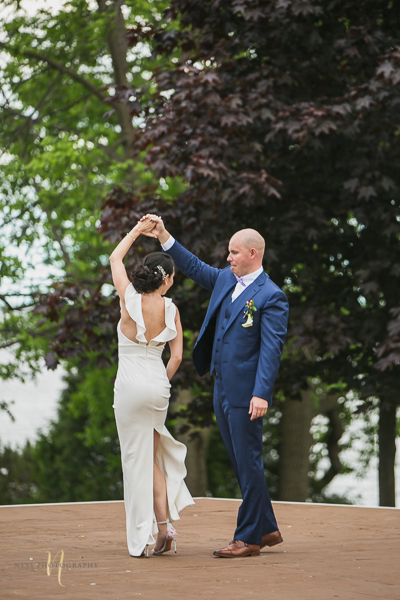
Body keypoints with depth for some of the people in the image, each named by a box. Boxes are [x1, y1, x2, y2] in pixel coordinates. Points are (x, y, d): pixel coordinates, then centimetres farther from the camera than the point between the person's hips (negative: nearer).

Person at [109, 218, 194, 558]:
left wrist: (137, 231, 20)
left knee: (137, 459, 1)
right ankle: (164, 523, 8)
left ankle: (142, 538, 2)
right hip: (158, 385, 3)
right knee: (152, 455, 18)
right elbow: (177, 356, 0)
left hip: (130, 386, -3)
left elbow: (115, 259, 10)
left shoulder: (130, 298, -7)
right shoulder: (170, 309, -2)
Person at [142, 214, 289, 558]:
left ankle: (249, 538, 1)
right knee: (241, 463, 13)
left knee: (248, 463, -4)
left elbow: (272, 348, -17)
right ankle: (267, 529, 21)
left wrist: (261, 394, -24)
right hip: (223, 390, 9)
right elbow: (194, 268, 28)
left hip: (246, 394, -9)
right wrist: (164, 237, 20)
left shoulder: (271, 297, -11)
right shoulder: (226, 280, 12)